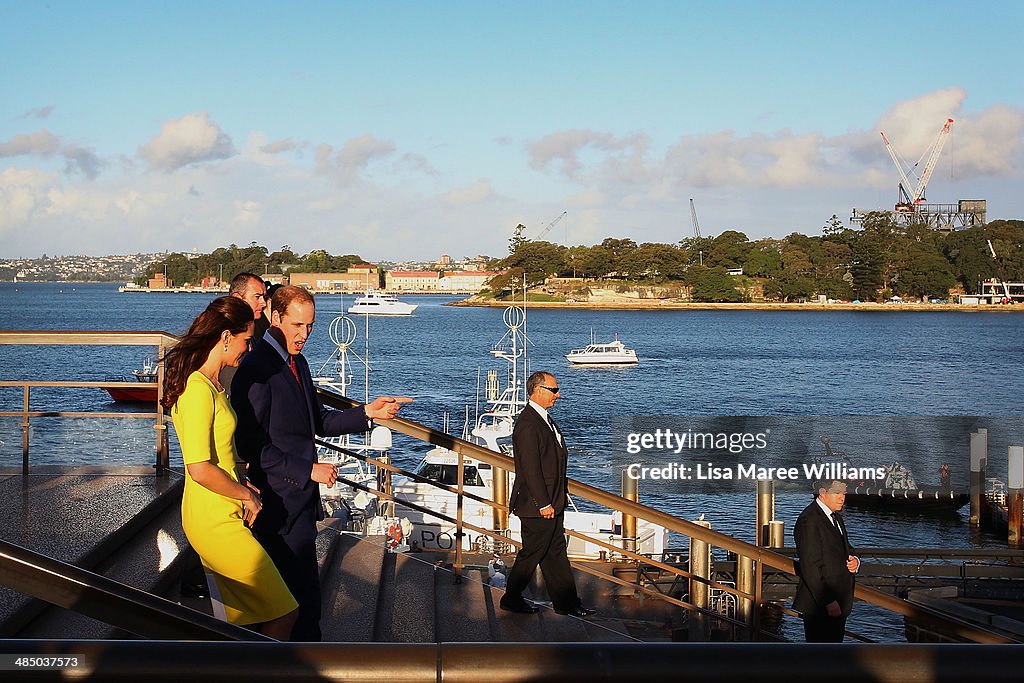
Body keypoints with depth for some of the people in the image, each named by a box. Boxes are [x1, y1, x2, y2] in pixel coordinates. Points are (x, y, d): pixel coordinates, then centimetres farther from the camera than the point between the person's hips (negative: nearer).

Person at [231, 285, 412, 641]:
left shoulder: (297, 362, 12)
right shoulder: (257, 370, -19)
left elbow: (319, 422, 16)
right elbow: (252, 446, -21)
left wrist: (367, 412, 2)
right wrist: (309, 471, -19)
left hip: (300, 497, 10)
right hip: (281, 502, -10)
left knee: (293, 593, 18)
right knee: (305, 597, -5)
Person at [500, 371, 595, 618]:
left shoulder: (545, 420, 12)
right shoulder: (527, 424, -20)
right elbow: (530, 469, -23)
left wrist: (559, 498, 17)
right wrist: (543, 504, -22)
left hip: (552, 502, 10)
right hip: (537, 504, -10)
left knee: (556, 551, 13)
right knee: (532, 552, 3)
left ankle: (566, 602, 19)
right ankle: (511, 599, 18)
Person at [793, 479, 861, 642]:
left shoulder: (837, 518, 14)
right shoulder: (809, 520, -17)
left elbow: (846, 550, 25)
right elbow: (810, 566, -21)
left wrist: (855, 561, 0)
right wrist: (828, 601, -22)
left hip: (839, 602, 9)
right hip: (819, 605, -9)